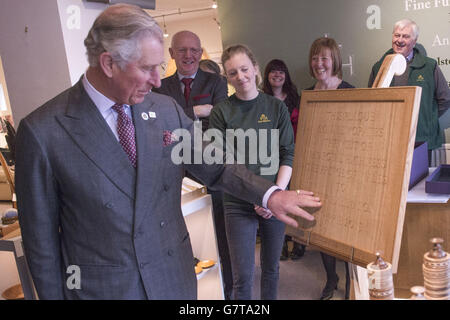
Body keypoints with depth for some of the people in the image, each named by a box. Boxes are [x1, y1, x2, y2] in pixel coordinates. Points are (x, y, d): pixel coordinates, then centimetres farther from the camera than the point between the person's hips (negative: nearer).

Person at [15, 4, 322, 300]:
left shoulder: (167, 110, -5)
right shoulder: (42, 132, -16)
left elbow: (215, 167, 3)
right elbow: (41, 236, -8)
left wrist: (269, 194, -9)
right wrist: (53, 294, -1)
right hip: (102, 288, -3)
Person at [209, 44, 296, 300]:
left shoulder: (276, 107, 3)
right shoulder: (222, 111, -1)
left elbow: (288, 154, 1)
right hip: (239, 204, -1)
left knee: (272, 267, 15)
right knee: (243, 276, 3)